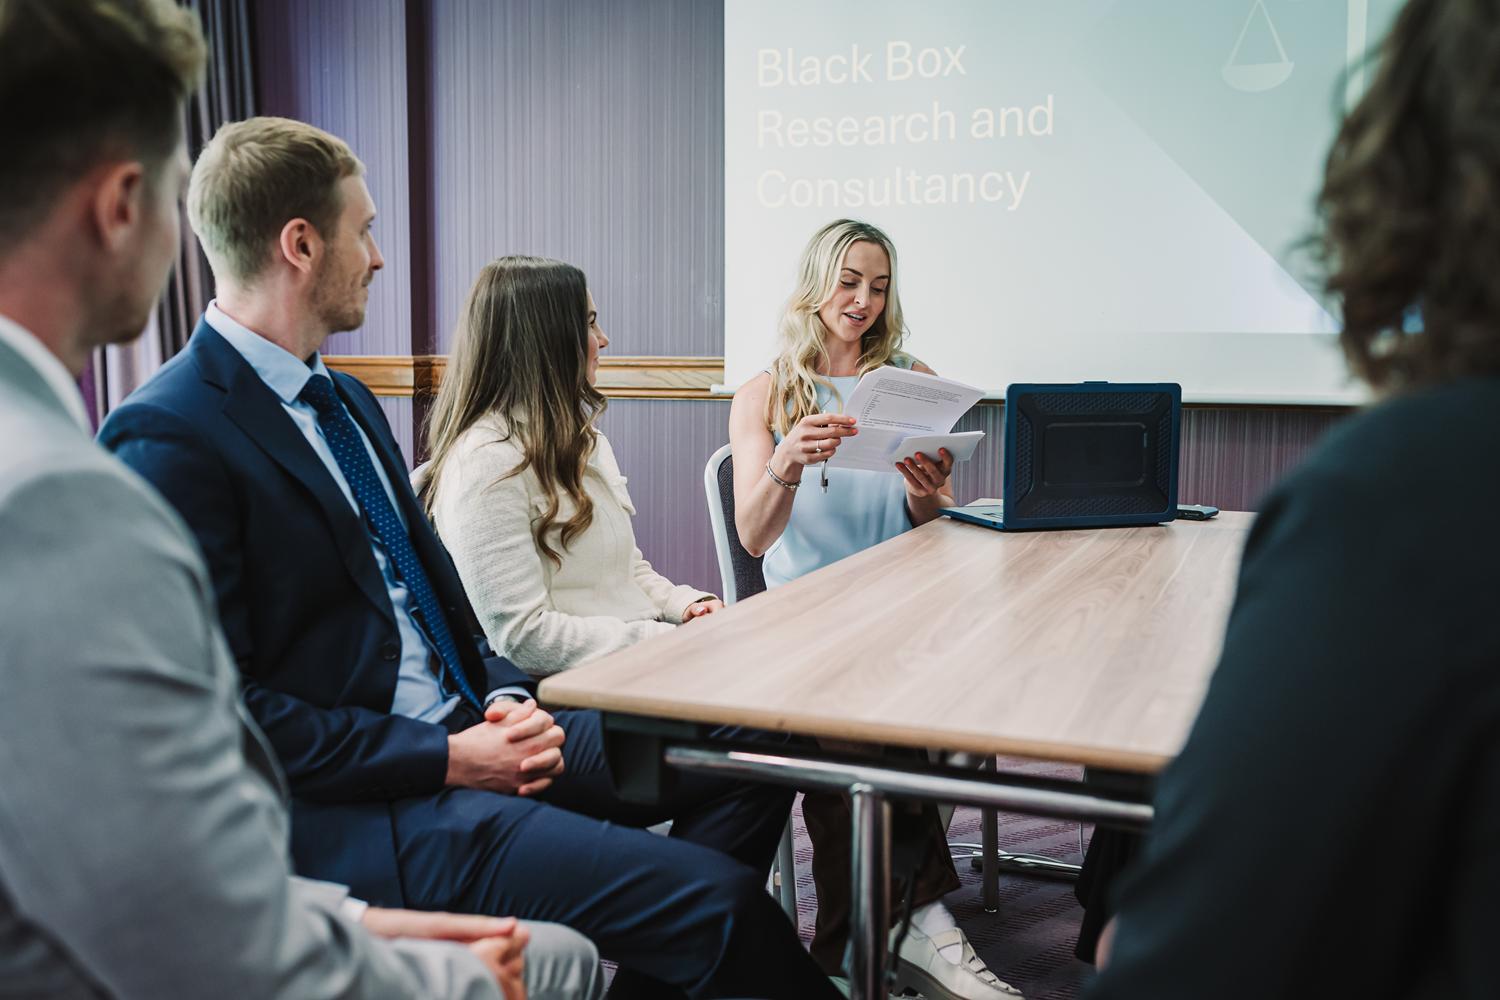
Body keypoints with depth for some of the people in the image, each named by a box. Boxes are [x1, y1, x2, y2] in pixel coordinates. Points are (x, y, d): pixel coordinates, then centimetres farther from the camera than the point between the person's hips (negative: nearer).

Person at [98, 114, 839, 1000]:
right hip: (356, 809, -9)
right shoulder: (169, 437, -15)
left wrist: (506, 694, -1)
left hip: (467, 730, 9)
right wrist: (448, 760, -17)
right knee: (719, 902, -20)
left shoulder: (345, 399, 14)